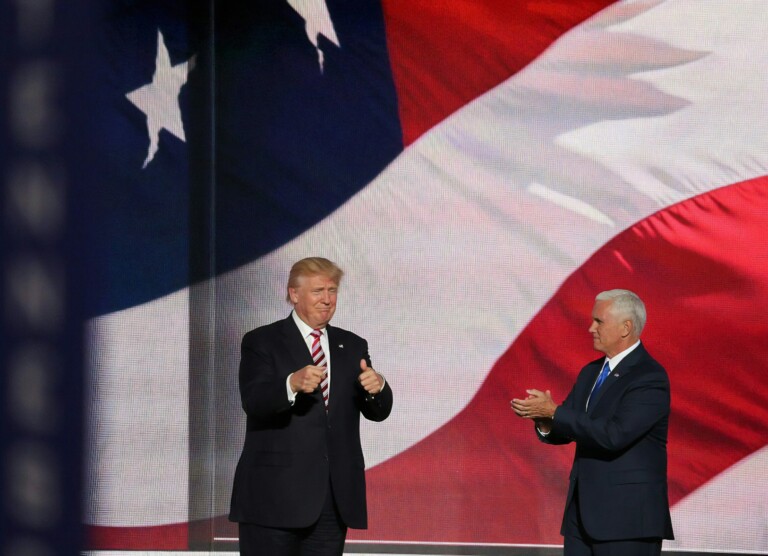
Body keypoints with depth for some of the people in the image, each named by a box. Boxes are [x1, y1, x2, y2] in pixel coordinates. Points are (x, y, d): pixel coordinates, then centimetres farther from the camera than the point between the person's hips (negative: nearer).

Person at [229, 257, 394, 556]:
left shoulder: (352, 346, 15)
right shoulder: (261, 342, 0)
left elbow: (378, 412, 9)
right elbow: (253, 402, -16)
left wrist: (377, 388, -16)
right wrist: (293, 384, -36)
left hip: (334, 497, 5)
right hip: (275, 495, -5)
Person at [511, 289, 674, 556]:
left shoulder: (650, 378, -13)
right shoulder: (591, 373, 15)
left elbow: (613, 434, -24)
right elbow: (563, 432, 15)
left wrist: (554, 412, -21)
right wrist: (544, 421, -9)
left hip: (628, 518, -8)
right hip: (583, 514, 8)